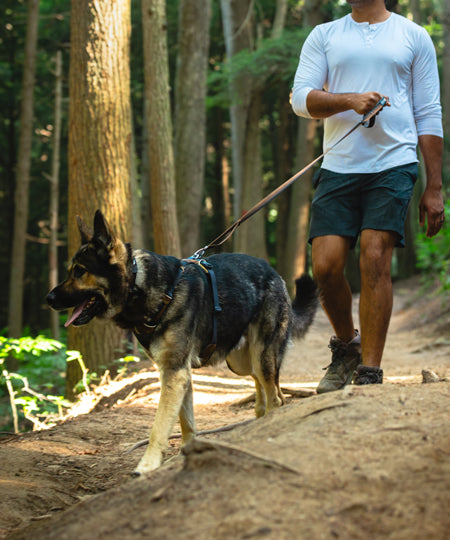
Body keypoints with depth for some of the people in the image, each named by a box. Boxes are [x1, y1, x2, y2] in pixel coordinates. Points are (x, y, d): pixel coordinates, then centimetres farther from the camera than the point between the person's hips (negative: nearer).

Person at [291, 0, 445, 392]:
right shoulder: (323, 36, 14)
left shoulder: (414, 37, 10)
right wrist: (349, 100, -17)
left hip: (393, 165, -2)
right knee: (325, 265, -7)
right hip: (338, 167, 2)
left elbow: (429, 116, 8)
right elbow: (301, 99, 3)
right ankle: (346, 345, 20)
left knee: (375, 259, -13)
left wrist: (434, 189, 3)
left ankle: (370, 374, -6)